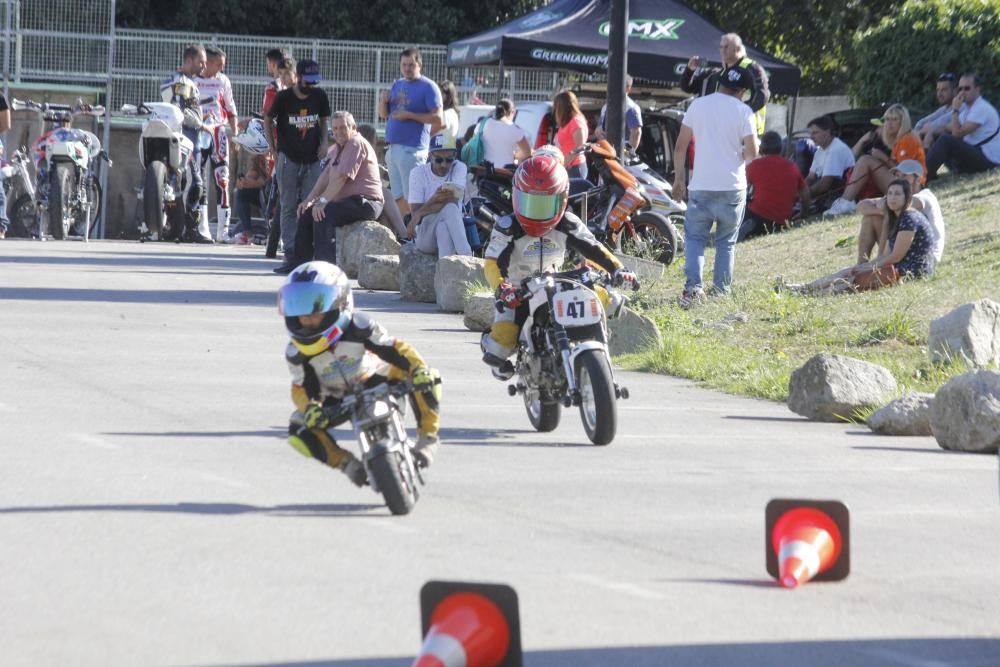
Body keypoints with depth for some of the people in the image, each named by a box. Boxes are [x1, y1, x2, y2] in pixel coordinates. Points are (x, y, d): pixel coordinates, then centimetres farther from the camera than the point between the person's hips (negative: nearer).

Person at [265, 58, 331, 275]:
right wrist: (272, 148, 0)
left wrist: (324, 142, -2)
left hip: (312, 160, 3)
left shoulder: (319, 96, -1)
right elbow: (268, 119, 5)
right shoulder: (284, 97, -9)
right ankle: (291, 257, -1)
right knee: (288, 208, 0)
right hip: (288, 159, -3)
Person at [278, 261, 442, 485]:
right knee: (300, 433, -25)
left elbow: (395, 348, -25)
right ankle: (348, 465, -10)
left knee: (427, 380, -28)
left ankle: (427, 438, -16)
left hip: (374, 381, -2)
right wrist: (309, 407, -38)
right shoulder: (297, 351, -17)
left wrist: (419, 368, -43)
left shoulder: (358, 327, -25)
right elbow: (301, 387, -14)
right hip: (336, 398, 2)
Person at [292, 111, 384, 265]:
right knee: (307, 213, 6)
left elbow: (341, 177, -21)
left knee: (323, 214, -29)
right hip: (347, 201, 10)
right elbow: (326, 176, 14)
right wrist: (309, 200, 3)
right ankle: (299, 265, 8)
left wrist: (322, 201, -25)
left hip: (365, 202, -10)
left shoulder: (356, 144, -12)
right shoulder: (338, 147, 19)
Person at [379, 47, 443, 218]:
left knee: (412, 197, -9)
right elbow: (383, 114, 22)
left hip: (412, 150, -8)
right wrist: (383, 101, 0)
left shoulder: (428, 87, -4)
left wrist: (410, 115, -16)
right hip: (393, 147, 8)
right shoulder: (397, 85, 18)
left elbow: (438, 119, -11)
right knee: (399, 197, 9)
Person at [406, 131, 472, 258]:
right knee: (448, 209, -32)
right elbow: (415, 213, -11)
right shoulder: (418, 173, -2)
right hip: (424, 236, -1)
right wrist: (434, 199, -31)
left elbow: (453, 199, -19)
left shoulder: (459, 168, -2)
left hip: (453, 232, 1)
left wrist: (420, 214, -26)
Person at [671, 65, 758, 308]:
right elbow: (751, 152, -9)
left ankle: (693, 286, -14)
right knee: (726, 242, 12)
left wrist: (678, 177, 13)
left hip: (700, 187, 1)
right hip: (732, 188, -1)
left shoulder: (698, 105, 2)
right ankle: (721, 290, 10)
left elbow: (680, 146, 4)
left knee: (694, 237, 5)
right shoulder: (743, 111, -5)